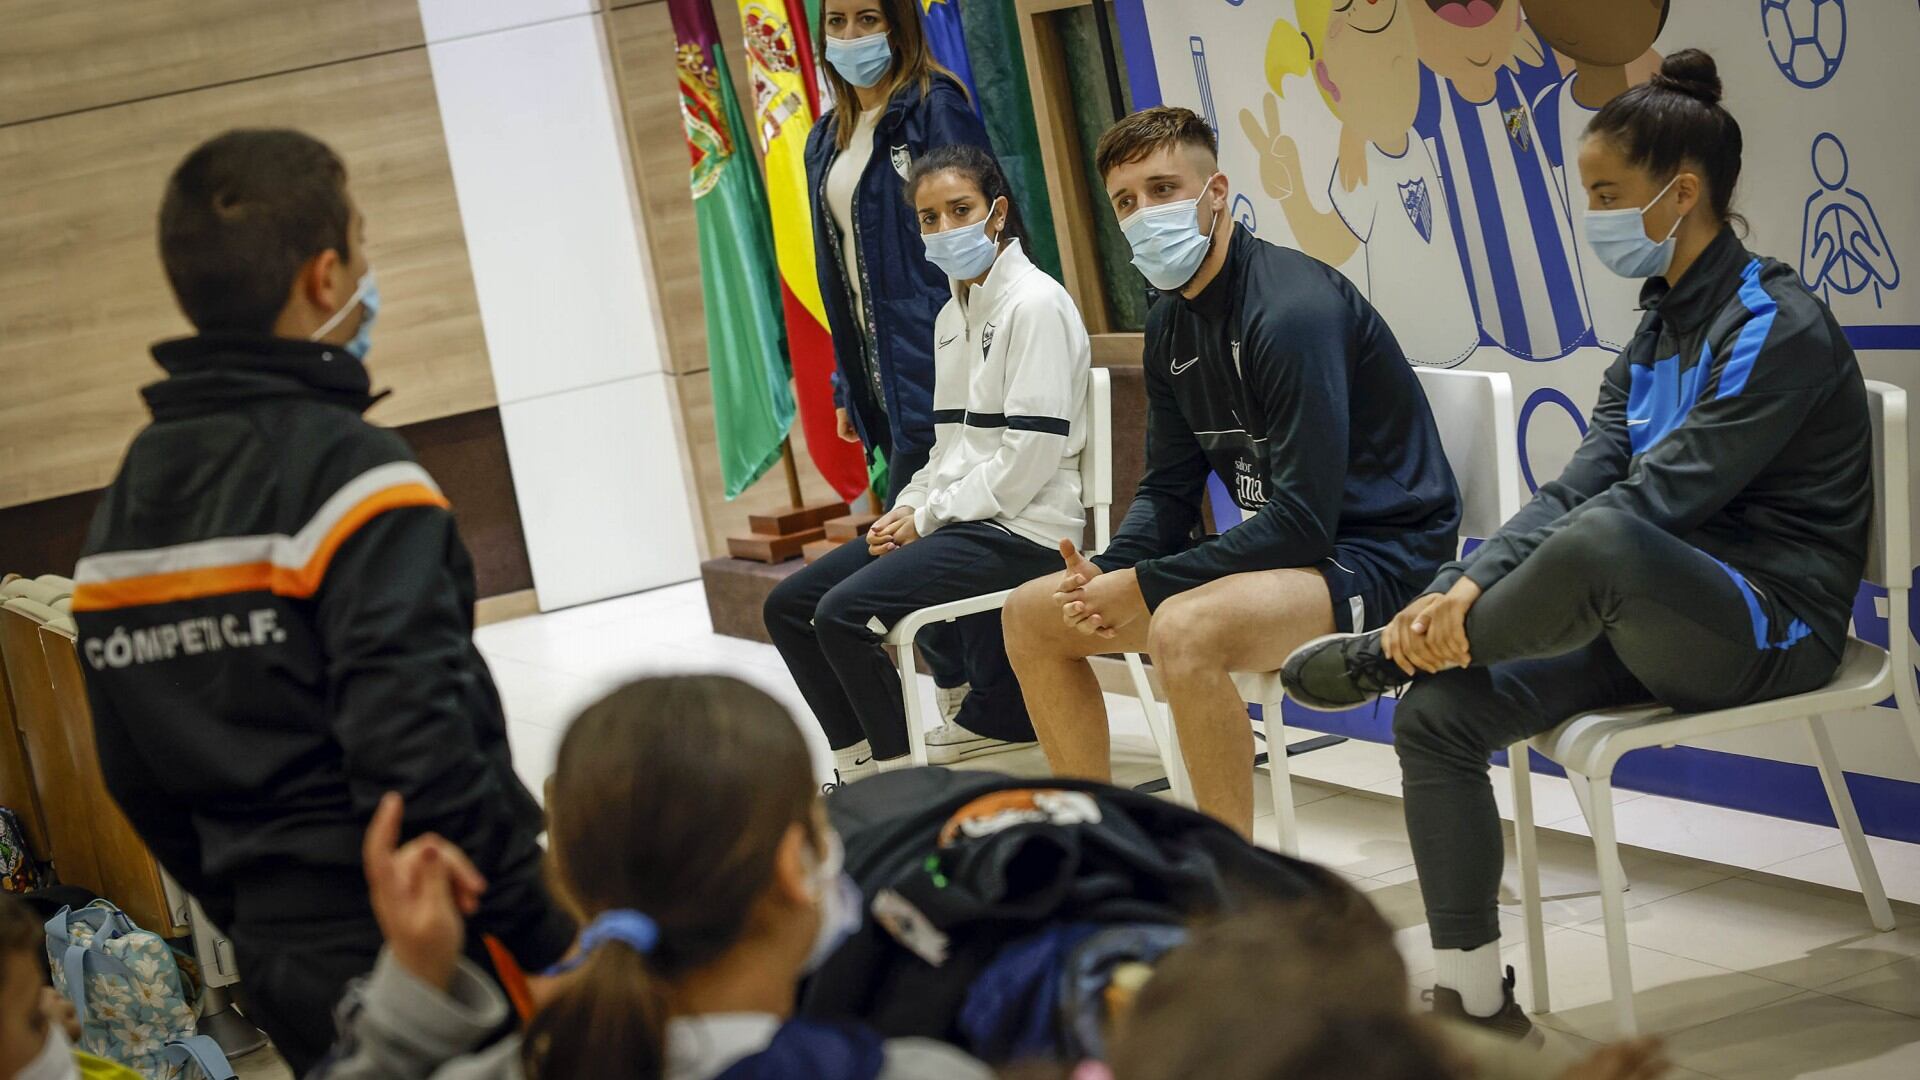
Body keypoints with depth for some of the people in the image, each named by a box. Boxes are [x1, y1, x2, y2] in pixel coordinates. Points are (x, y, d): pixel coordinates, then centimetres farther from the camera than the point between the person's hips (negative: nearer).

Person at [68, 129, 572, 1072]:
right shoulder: (348, 470, -16)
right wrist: (555, 942, -16)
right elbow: (417, 748, -24)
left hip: (282, 964, 8)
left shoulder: (123, 507, 8)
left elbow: (139, 782, 13)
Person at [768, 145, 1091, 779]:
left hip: (1021, 530, -9)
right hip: (959, 520, 9)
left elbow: (1033, 449, -18)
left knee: (844, 611, -23)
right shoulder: (952, 316, 16)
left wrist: (930, 514, -13)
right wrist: (908, 509, 3)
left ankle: (902, 771, -9)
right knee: (789, 605, 4)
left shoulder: (1034, 305, -11)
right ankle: (859, 767, 10)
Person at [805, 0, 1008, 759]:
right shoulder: (827, 140, 16)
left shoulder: (935, 108, -7)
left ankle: (968, 704, 0)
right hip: (879, 366, 8)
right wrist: (847, 384, 16)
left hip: (939, 354, -8)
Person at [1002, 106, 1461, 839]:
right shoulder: (1172, 323, 7)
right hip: (1277, 547, 10)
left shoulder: (1291, 309, -22)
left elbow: (1304, 520, -26)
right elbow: (1168, 491, 11)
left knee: (1184, 629, -37)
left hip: (1378, 555, -10)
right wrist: (1105, 574, -11)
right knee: (1031, 614, 7)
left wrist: (1140, 586, -24)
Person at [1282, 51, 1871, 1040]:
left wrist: (1470, 603, -25)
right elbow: (1577, 486, 6)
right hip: (1652, 617, 9)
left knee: (1600, 543, -40)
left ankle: (1390, 655, -14)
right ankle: (1475, 1003, -3)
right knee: (1437, 717, -9)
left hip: (1769, 626, -9)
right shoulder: (1656, 334, 14)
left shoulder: (1775, 326, -13)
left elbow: (1658, 496, -22)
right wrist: (1465, 588, -13)